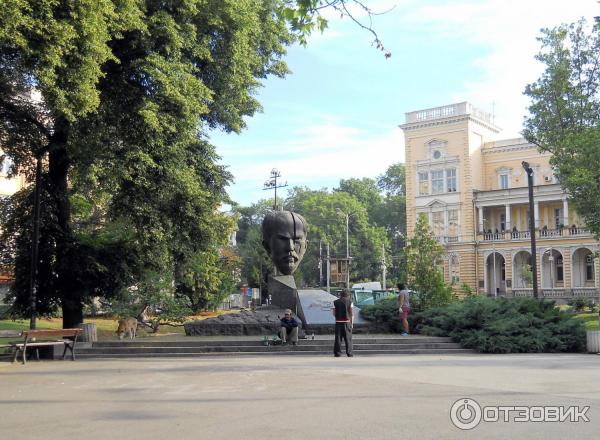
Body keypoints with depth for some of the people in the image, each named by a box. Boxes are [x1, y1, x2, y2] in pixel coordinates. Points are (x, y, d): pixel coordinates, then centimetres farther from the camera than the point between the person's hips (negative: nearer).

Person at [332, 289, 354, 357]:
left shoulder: (335, 302, 4)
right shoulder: (350, 302, -1)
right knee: (348, 338, 4)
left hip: (338, 322, 2)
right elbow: (352, 314, -3)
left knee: (338, 338, 5)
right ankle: (349, 353, 3)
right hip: (347, 322, -2)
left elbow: (334, 313, 2)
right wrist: (351, 322, 5)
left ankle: (337, 353, 4)